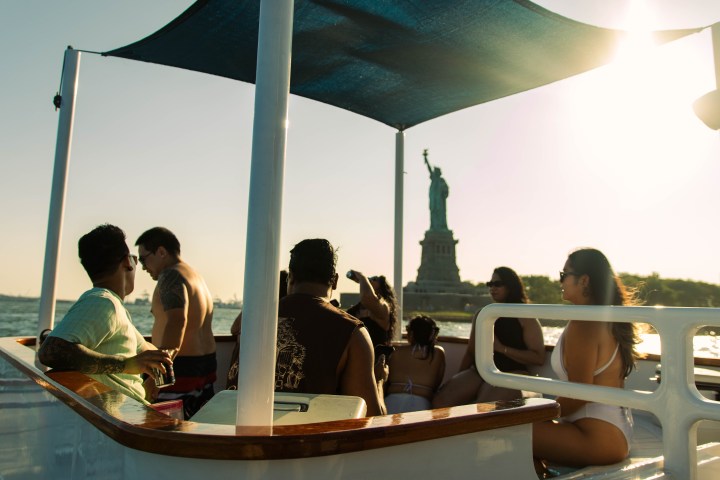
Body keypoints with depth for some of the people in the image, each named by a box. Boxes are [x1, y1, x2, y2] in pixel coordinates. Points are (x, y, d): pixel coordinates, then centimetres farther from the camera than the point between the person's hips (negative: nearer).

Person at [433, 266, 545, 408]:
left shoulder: (525, 318, 6)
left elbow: (539, 358, -5)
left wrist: (501, 348, -12)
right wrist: (458, 378, 7)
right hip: (479, 371, 5)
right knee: (440, 401, -21)